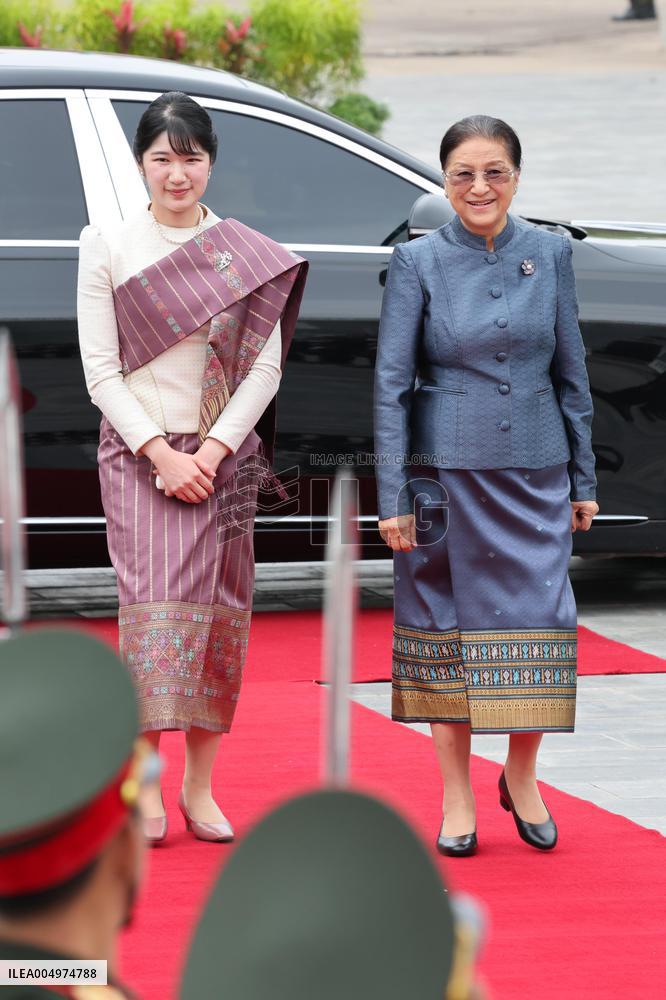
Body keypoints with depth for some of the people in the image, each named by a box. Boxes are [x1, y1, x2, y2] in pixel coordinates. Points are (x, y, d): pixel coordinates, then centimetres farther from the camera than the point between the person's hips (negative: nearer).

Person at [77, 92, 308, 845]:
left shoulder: (248, 254, 4)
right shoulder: (107, 247, 1)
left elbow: (266, 365, 2)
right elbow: (100, 368, -2)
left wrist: (211, 452, -9)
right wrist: (162, 453, -11)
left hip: (225, 453, 2)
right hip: (139, 450, -2)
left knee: (218, 611, 3)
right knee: (155, 600, -13)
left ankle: (199, 788, 10)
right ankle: (146, 791, -12)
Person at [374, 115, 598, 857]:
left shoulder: (550, 254, 4)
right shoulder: (418, 262, -3)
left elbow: (571, 372, 9)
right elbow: (390, 384, -4)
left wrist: (583, 480, 8)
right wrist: (392, 498, -9)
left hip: (536, 474, 2)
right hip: (447, 472, -2)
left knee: (539, 621, -1)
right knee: (448, 627, 3)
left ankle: (521, 779, 20)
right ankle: (457, 797, 14)